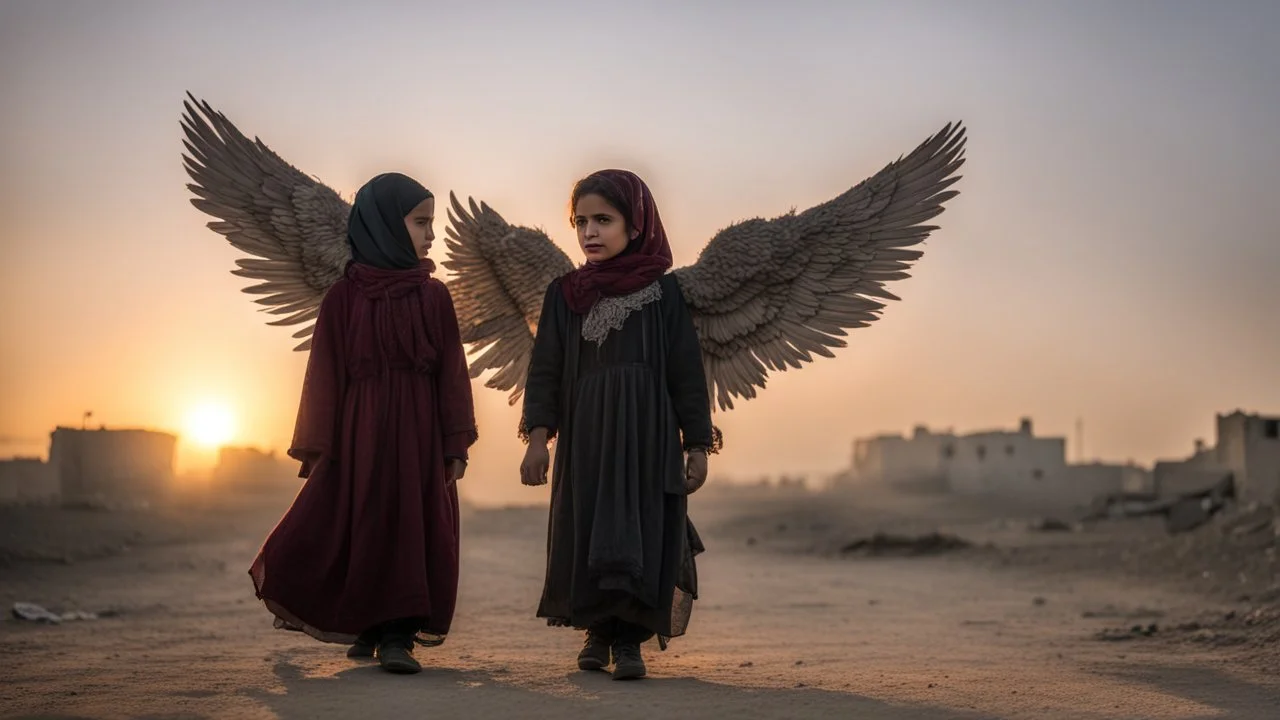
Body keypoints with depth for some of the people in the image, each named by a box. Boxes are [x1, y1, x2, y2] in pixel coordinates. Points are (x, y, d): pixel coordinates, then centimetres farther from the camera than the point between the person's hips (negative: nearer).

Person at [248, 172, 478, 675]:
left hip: (420, 435, 1)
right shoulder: (343, 297, 1)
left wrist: (456, 443, -3)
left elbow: (452, 371, 3)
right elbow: (325, 374, 1)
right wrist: (319, 448, -3)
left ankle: (398, 634, 3)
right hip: (360, 433, -1)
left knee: (414, 533, -2)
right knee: (357, 533, 4)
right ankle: (365, 627, 22)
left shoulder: (433, 297, 5)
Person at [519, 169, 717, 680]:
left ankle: (629, 639, 5)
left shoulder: (663, 292, 2)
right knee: (586, 536, 4)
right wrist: (537, 436, -8)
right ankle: (597, 631, 19)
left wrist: (697, 445, -1)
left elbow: (686, 372, 2)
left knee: (639, 534, -3)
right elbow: (545, 370, 4)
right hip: (584, 440, 2)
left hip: (647, 438, -2)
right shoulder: (563, 294, 6)